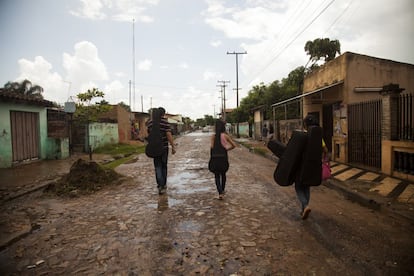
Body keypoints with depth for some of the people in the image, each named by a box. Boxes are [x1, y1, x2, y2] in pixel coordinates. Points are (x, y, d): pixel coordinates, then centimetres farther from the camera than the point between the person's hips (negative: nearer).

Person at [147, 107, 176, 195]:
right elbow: (169, 135, -15)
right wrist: (173, 147, -9)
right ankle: (163, 185, 24)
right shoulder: (165, 122, -10)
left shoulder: (150, 122, 3)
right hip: (164, 147, -2)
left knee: (158, 167, 6)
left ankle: (160, 185, -9)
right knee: (164, 166, 14)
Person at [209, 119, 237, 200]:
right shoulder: (225, 135, -6)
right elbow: (234, 145, -2)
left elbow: (211, 146, -15)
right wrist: (227, 149, 10)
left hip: (215, 159, 0)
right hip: (223, 158, 0)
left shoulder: (213, 136, -5)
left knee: (217, 176, 9)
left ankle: (220, 193, -5)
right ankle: (222, 190, 35)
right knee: (223, 174, 21)